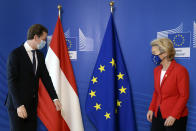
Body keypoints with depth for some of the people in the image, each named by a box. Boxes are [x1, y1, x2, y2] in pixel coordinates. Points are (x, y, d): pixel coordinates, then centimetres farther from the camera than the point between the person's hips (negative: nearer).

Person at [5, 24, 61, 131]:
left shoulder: (40, 55, 9)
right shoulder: (15, 54, -12)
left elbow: (45, 77, 9)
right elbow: (11, 81, -16)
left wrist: (55, 98, 3)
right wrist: (19, 105, -22)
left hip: (32, 104, 6)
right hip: (17, 105, -6)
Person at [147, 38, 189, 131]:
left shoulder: (180, 70, -13)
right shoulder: (157, 70, 8)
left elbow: (184, 96, -13)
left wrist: (174, 115, -17)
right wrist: (151, 109, 6)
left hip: (175, 118, -6)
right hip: (158, 114, 6)